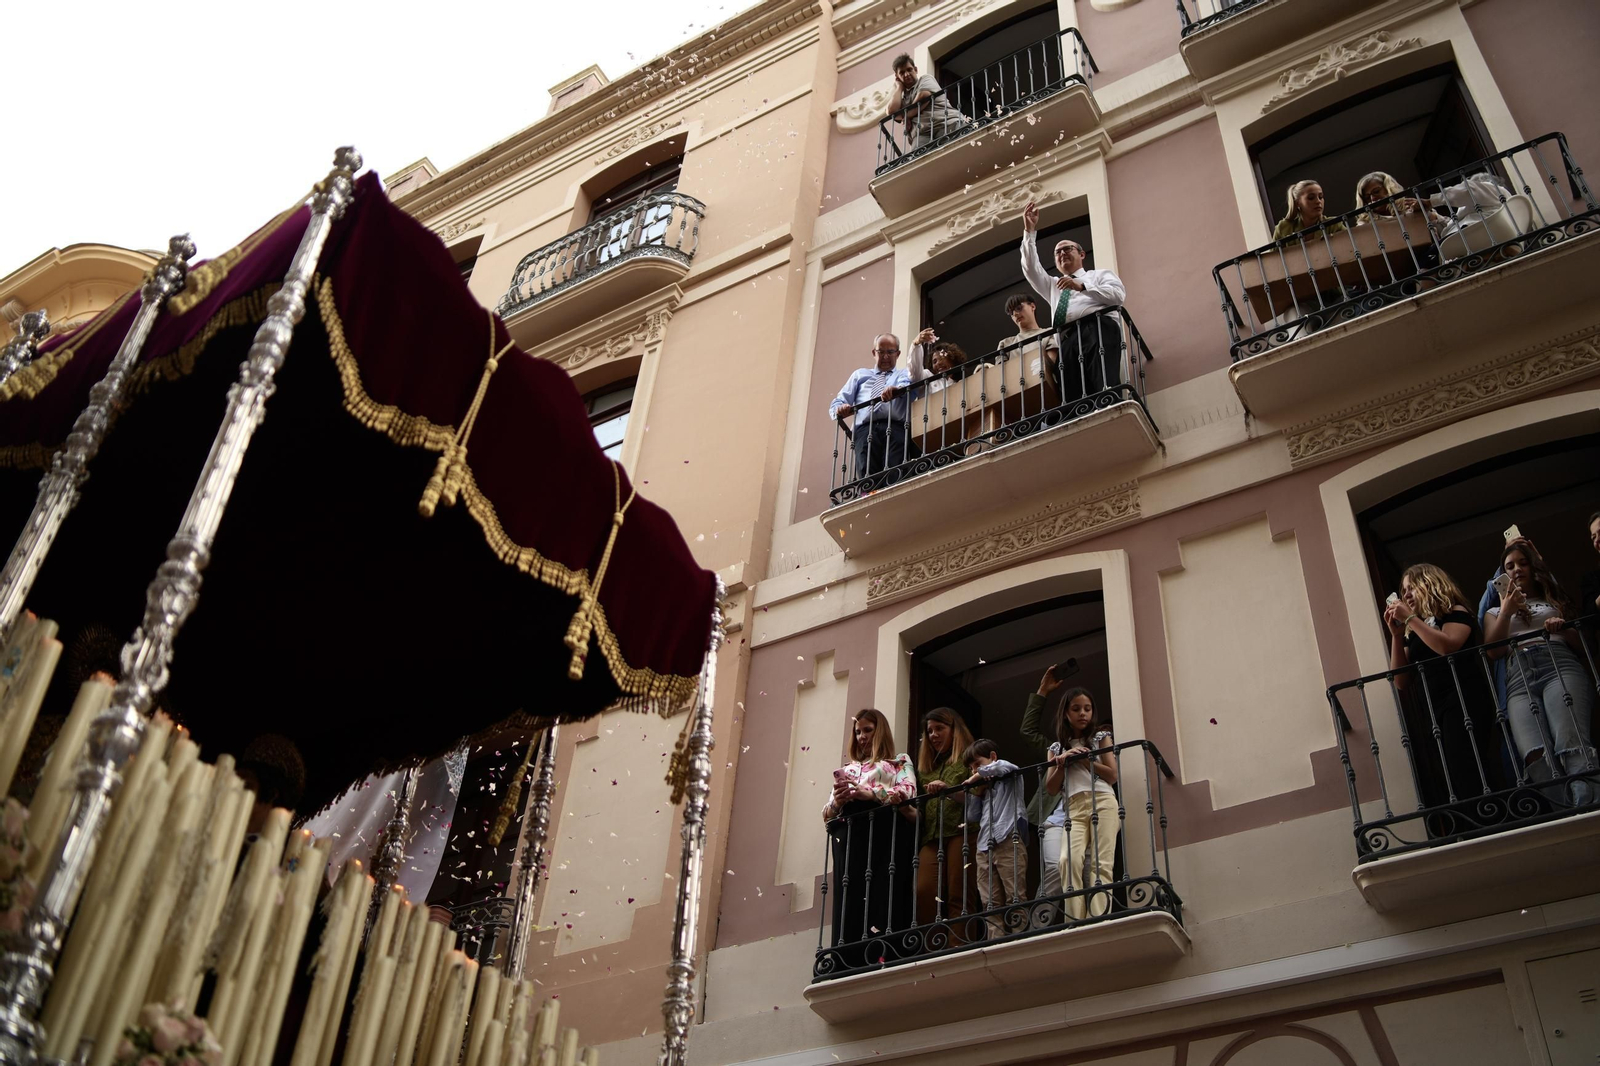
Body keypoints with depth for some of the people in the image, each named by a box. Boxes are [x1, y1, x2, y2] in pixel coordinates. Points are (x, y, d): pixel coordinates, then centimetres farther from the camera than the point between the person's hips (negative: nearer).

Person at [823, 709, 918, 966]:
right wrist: (837, 801, -1)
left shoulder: (899, 761, 20)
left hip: (884, 831, -4)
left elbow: (908, 791, -1)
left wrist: (867, 793, -12)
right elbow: (826, 812, 23)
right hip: (849, 834, 4)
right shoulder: (848, 769, 30)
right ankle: (849, 963, -16)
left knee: (882, 900, -17)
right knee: (849, 900, -10)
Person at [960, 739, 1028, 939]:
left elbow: (1002, 766, -16)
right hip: (984, 847, 7)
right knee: (990, 902, -1)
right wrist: (976, 793, 8)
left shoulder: (1010, 776, 8)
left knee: (1014, 896, -9)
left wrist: (977, 777, -4)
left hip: (1008, 842, -7)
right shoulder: (985, 786, 26)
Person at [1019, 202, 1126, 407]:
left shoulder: (1100, 275, 26)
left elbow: (1119, 294, 5)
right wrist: (1029, 232, 16)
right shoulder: (1053, 285, 39)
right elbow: (1030, 268, 24)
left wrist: (1082, 286, -2)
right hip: (1068, 340, 4)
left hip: (1097, 330, -4)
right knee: (1072, 397, -17)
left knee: (1106, 387, -26)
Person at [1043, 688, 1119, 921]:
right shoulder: (1057, 748, 21)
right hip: (1074, 809, 1)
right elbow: (1051, 788, 13)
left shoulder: (1100, 738, 16)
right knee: (1070, 860, -23)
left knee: (1100, 863, -16)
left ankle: (1099, 920, -25)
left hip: (1102, 803, -1)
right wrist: (1063, 762, -2)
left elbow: (1112, 775, 4)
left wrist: (1083, 759, -2)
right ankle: (1075, 921, -28)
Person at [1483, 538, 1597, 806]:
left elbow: (1581, 642, 22)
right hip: (1519, 677, 1)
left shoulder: (1554, 600, 32)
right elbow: (1493, 651, 16)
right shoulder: (1496, 611, 34)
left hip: (1559, 665, -1)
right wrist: (1506, 612, 6)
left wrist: (1564, 629, 2)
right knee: (1536, 756, -33)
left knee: (1571, 744, -35)